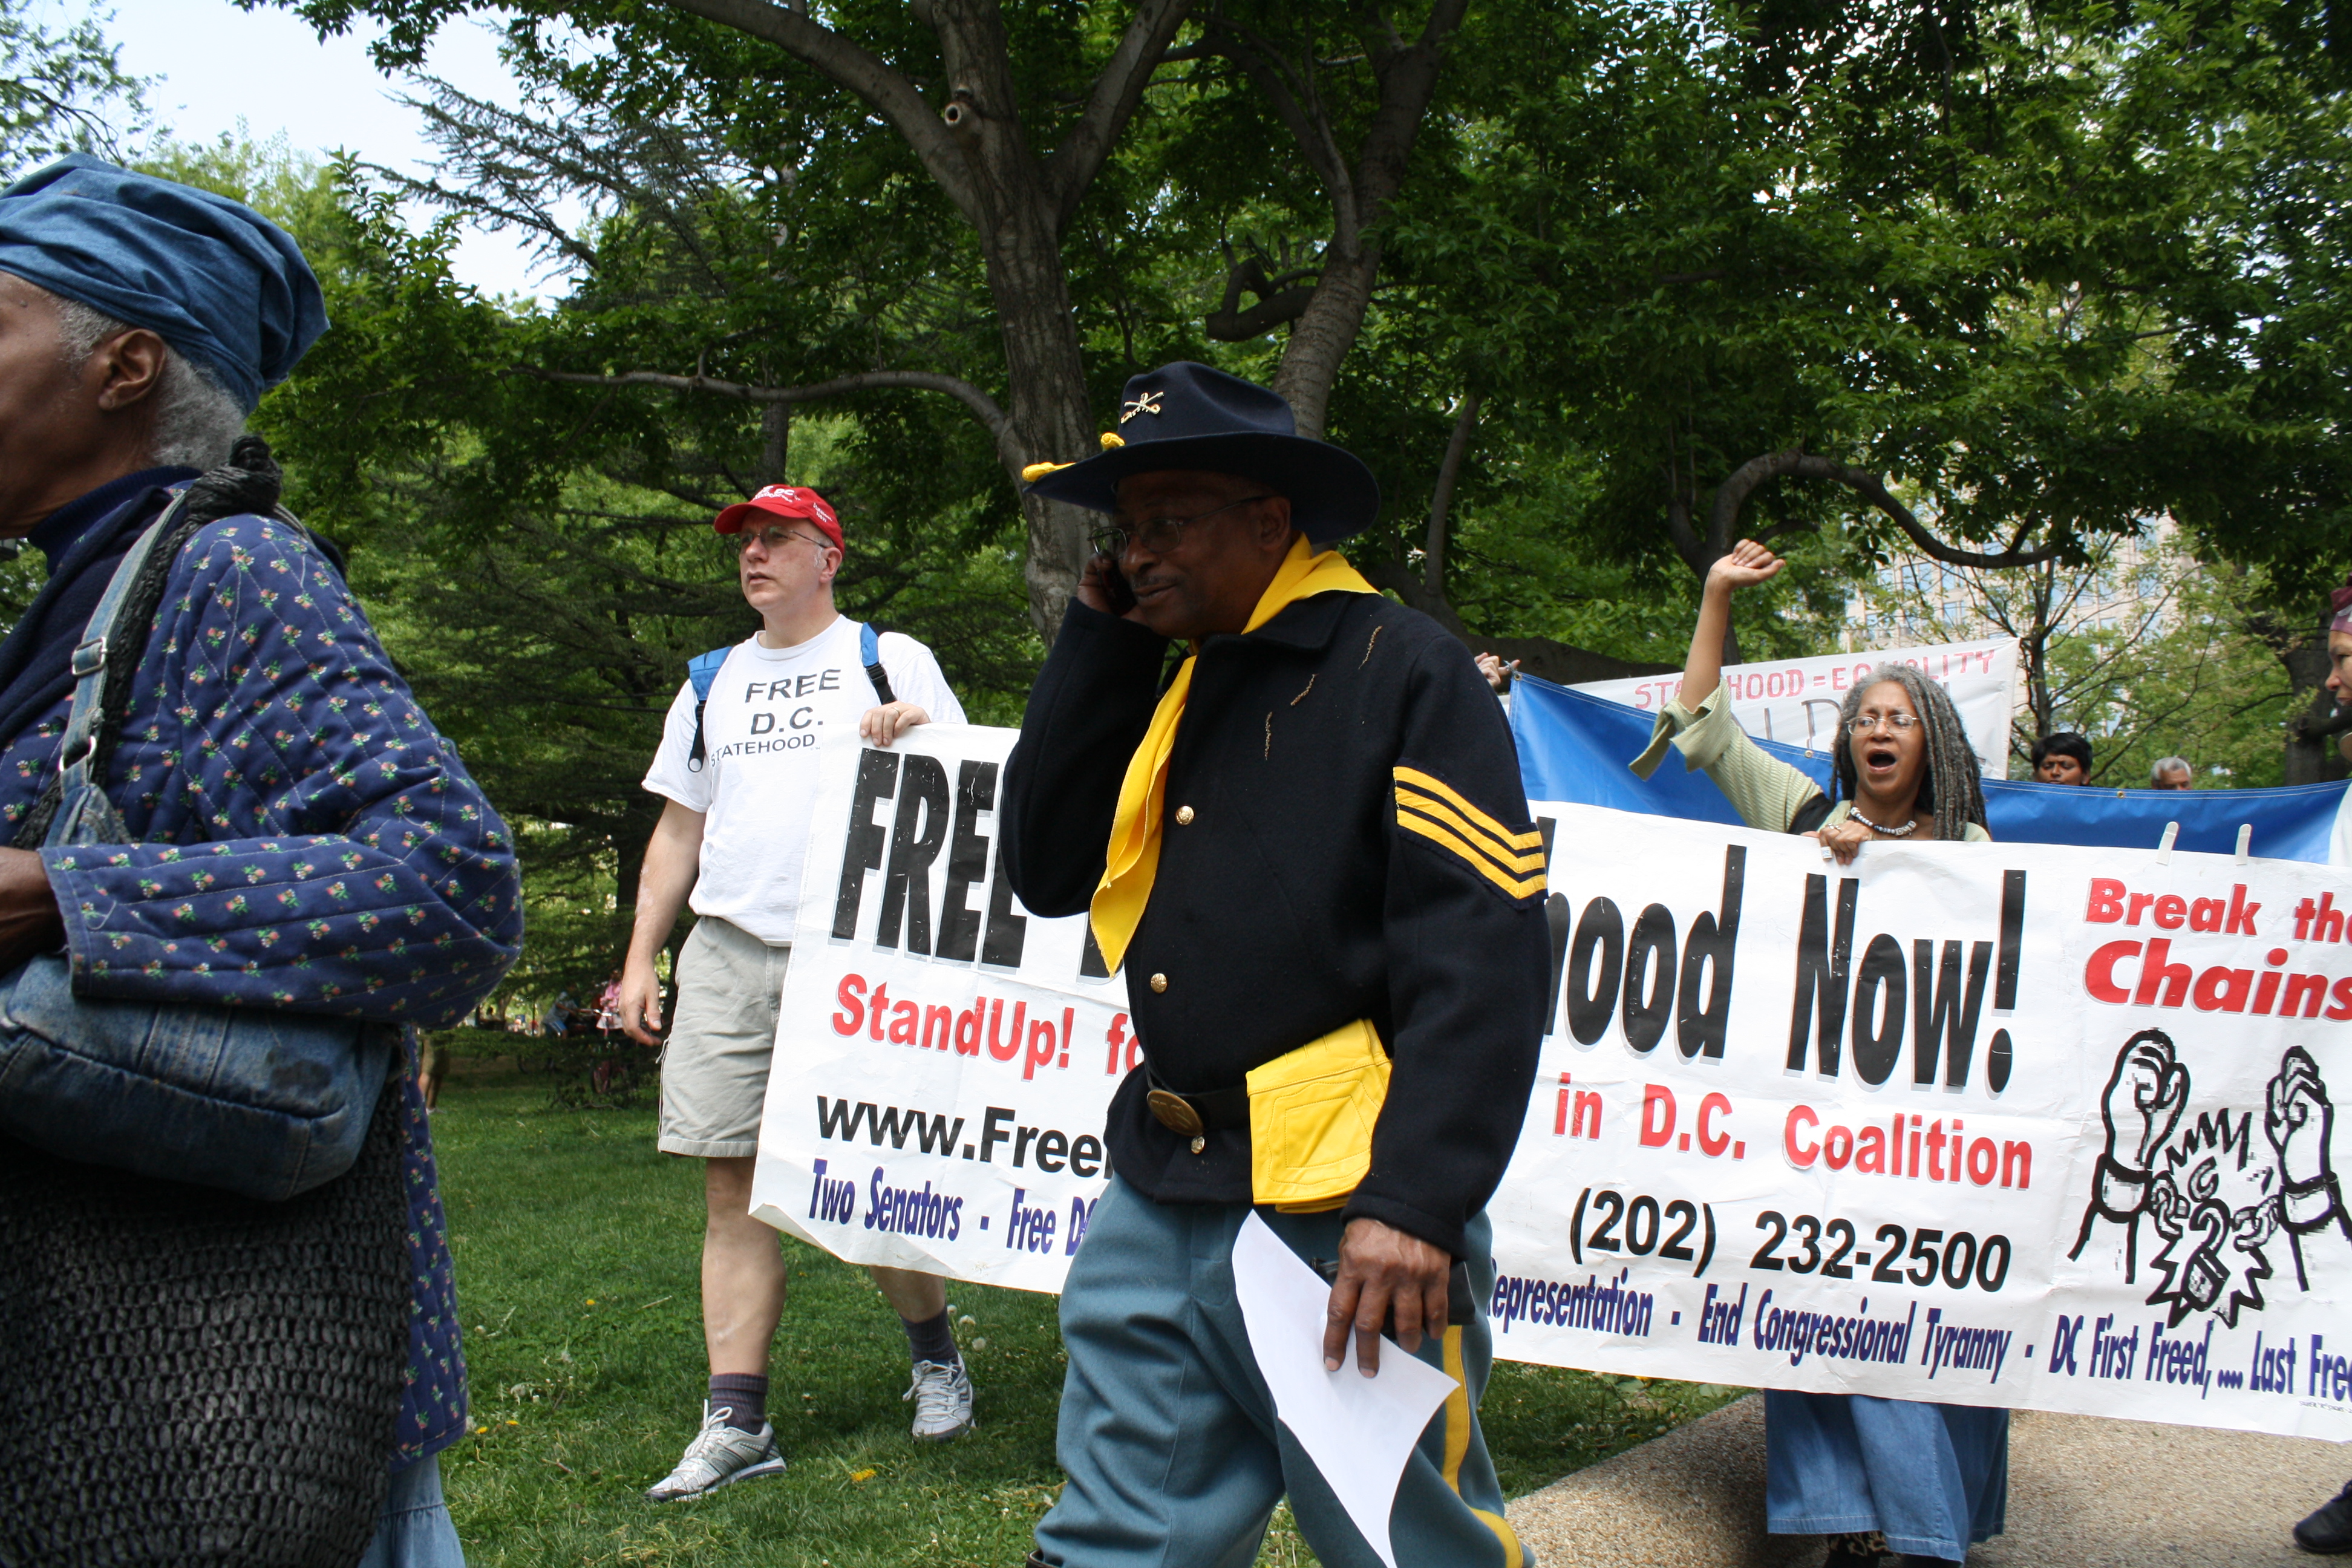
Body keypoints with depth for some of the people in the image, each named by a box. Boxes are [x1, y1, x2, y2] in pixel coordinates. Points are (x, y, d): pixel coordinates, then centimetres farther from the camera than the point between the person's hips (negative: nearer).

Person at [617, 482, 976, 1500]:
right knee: (733, 1188, 0)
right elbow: (678, 829, 21)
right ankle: (736, 1423, 2)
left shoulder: (891, 661, 9)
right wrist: (640, 958, 13)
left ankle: (935, 1356, 22)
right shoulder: (713, 683, 21)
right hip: (726, 956, 4)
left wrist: (919, 733, -15)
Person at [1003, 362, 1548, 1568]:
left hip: (1339, 1234, -7)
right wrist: (1099, 641, 6)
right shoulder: (1177, 688, 16)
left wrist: (1412, 1203, -24)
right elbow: (1045, 868, 10)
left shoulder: (1403, 672, -9)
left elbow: (1482, 958, -16)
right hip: (1158, 1206, 7)